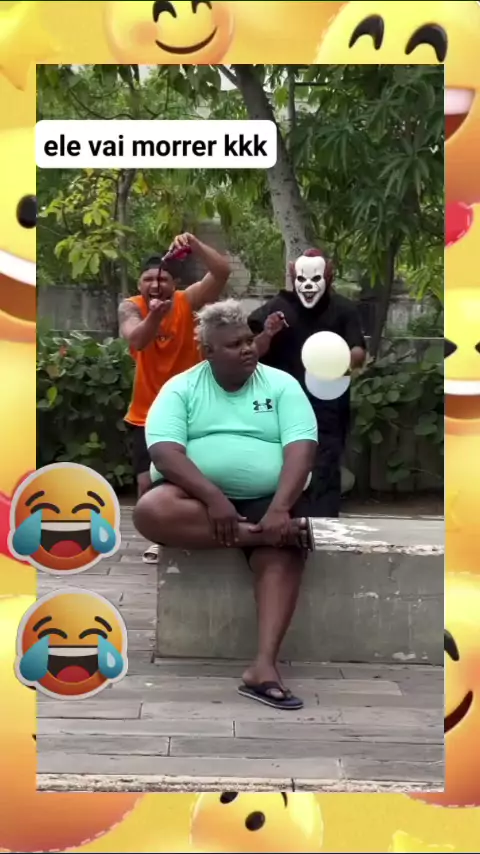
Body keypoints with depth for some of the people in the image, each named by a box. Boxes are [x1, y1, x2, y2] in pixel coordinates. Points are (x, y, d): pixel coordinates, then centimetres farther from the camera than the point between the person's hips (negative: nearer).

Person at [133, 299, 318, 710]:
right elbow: (164, 450, -11)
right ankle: (254, 535, -29)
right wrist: (213, 497, -27)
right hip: (198, 494, 0)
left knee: (283, 554, -33)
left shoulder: (281, 385, 6)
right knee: (150, 511, -33)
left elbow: (301, 447, -7)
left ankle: (265, 665, -39)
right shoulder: (180, 388, 4)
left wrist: (279, 509, -24)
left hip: (265, 497, 0)